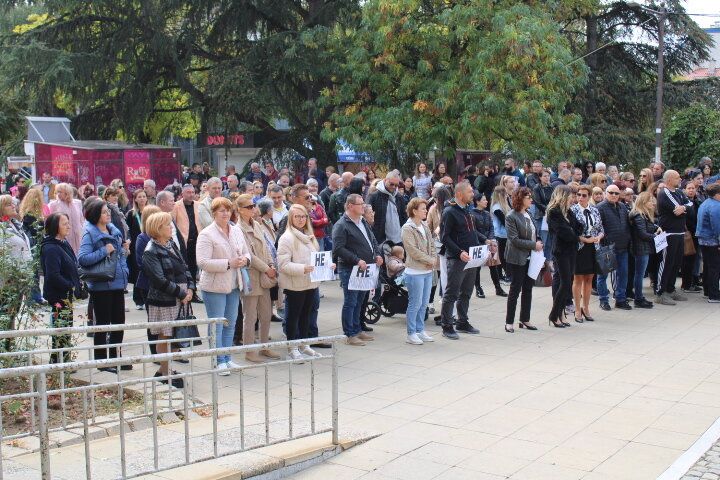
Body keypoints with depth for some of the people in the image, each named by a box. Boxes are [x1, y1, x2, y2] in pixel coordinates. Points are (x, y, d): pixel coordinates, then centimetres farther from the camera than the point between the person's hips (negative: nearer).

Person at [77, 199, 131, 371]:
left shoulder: (114, 230, 9)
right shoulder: (90, 233, -13)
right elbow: (83, 258, -24)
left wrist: (124, 249, 3)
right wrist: (105, 251, -22)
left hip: (118, 283, 7)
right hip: (101, 286, -7)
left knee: (119, 321, 13)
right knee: (103, 324, 4)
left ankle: (116, 357, 27)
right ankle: (102, 361, 16)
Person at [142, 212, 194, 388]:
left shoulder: (171, 245, 12)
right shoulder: (151, 252, -12)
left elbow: (184, 267, 14)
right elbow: (160, 280, -18)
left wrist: (190, 287, -2)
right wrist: (181, 293, -15)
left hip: (181, 299, 7)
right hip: (163, 301, -7)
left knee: (174, 336, 12)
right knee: (164, 337, 3)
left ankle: (164, 369, 24)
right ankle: (165, 373, 12)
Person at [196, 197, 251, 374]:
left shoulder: (237, 231, 9)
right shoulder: (206, 234, -12)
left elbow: (246, 252, 18)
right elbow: (203, 262, -19)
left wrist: (244, 260, -6)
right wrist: (229, 263, -22)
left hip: (234, 285, 7)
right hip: (214, 286, -7)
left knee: (230, 324, 15)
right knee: (217, 326, 1)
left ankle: (227, 359, 26)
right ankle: (220, 361, 10)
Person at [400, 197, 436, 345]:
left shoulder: (425, 226, 11)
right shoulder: (407, 229, -13)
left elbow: (432, 244, 14)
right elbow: (413, 251, -18)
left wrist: (434, 259, -3)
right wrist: (430, 260, -13)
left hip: (428, 271, 8)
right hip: (415, 272, -8)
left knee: (423, 303, 14)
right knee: (415, 304, -2)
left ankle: (420, 330, 25)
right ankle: (411, 334, 8)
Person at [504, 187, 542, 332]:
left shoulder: (528, 214, 9)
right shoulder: (511, 217, -12)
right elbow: (514, 239, -18)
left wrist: (538, 245, 0)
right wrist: (534, 245, -17)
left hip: (530, 257, 7)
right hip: (517, 259, -7)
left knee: (528, 289, 10)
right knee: (515, 289, 0)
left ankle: (525, 320, 20)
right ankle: (509, 322, 9)